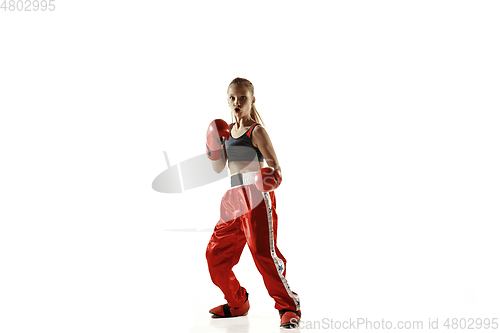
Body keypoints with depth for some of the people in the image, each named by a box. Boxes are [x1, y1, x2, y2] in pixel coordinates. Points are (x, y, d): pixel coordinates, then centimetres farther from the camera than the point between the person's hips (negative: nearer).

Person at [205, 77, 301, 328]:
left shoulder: (256, 131, -4)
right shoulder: (227, 131, 16)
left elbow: (273, 165, -7)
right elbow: (218, 168, 21)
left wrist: (271, 176, -29)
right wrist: (214, 144, 5)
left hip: (256, 196, -8)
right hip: (234, 197, 8)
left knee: (262, 251, -17)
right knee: (215, 253, 10)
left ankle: (289, 307, -5)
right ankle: (237, 303, 28)